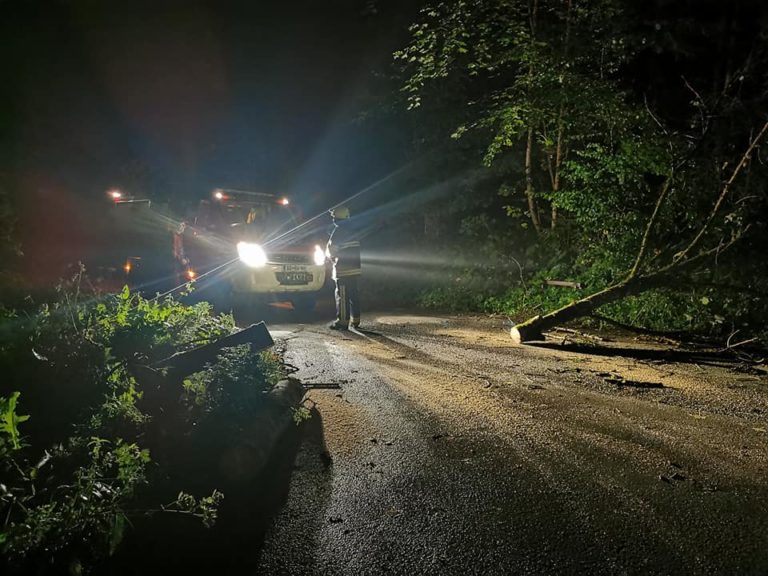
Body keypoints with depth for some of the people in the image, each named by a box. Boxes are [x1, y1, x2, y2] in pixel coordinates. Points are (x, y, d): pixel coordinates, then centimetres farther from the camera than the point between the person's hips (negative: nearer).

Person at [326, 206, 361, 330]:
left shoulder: (338, 231, -10)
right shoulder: (352, 230, 13)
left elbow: (330, 250, -12)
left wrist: (331, 256, 11)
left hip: (343, 269, -8)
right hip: (355, 268, 8)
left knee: (342, 296, -4)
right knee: (354, 294, 12)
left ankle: (342, 321, -3)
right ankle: (355, 320, 17)